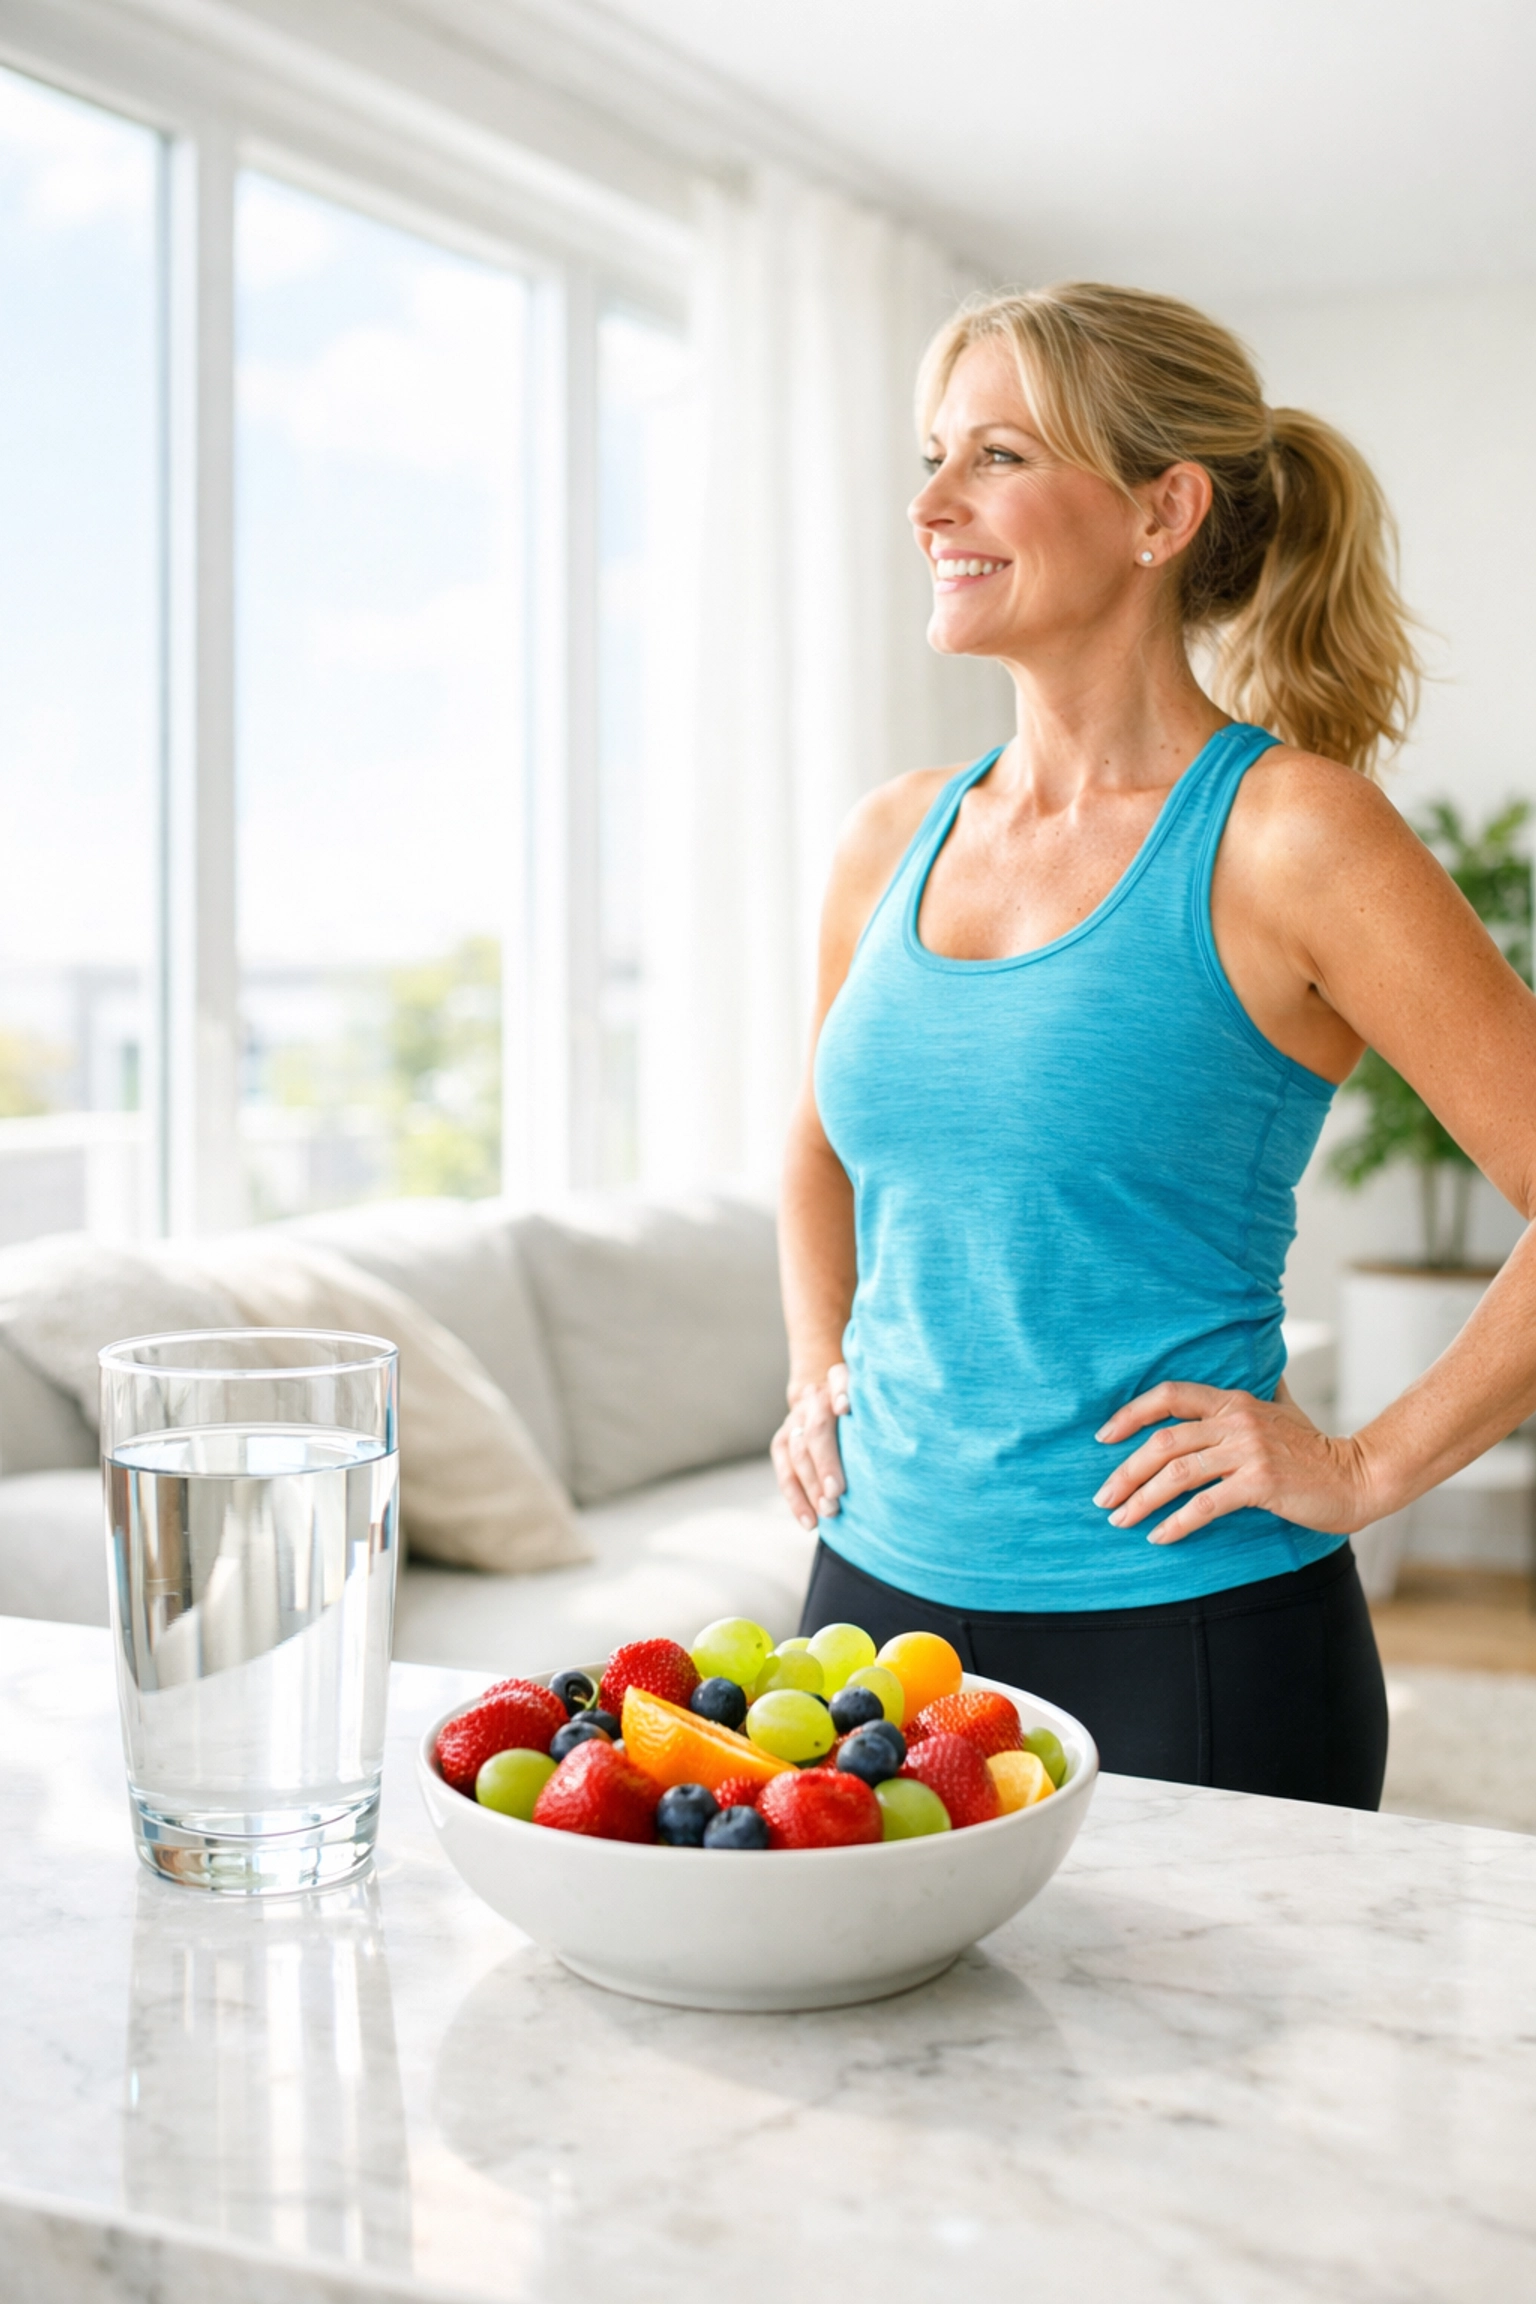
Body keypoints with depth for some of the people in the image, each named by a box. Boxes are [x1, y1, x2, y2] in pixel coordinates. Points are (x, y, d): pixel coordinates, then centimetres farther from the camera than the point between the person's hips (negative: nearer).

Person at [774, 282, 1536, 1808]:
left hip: (1188, 1640, -5)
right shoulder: (892, 840, 6)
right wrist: (817, 1370, 12)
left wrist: (1364, 1471, -12)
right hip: (882, 1592, 6)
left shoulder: (1284, 835, -12)